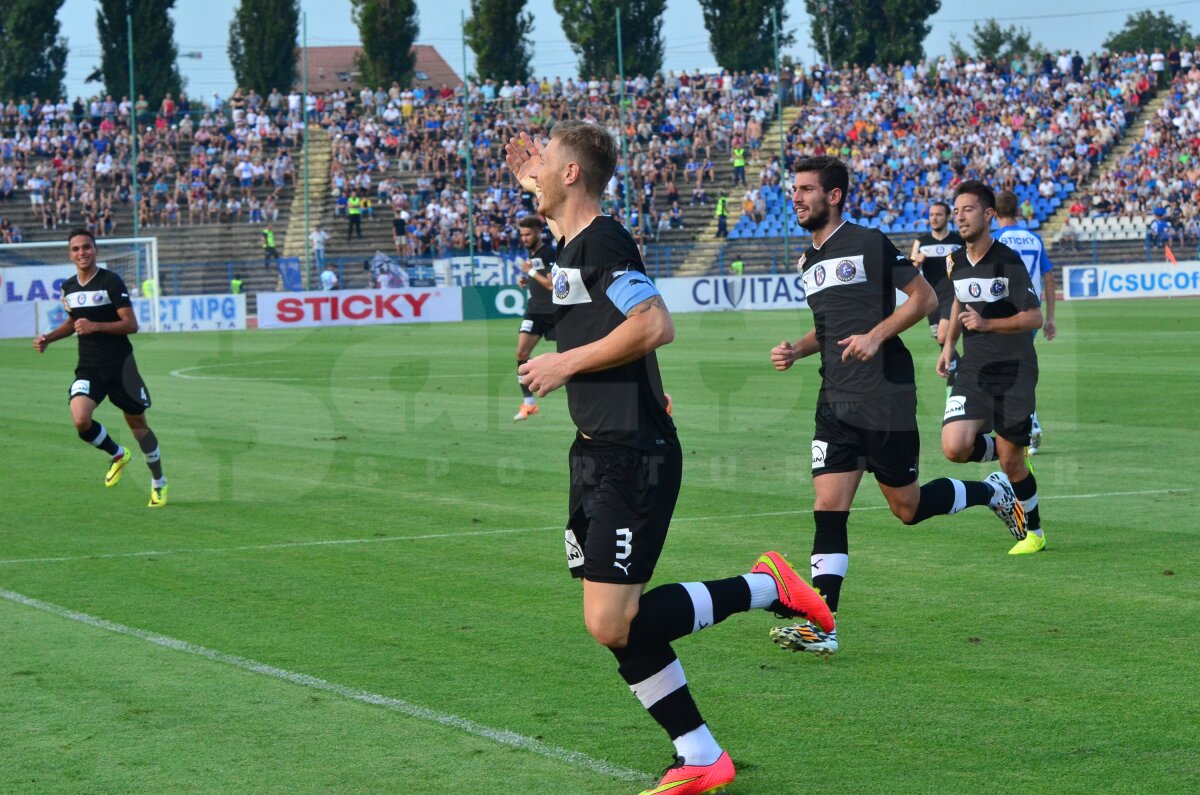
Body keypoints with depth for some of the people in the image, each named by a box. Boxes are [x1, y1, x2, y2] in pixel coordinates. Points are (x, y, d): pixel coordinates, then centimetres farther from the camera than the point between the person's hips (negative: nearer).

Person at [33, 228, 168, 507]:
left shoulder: (111, 281, -11)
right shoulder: (69, 287, 7)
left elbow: (131, 324, -16)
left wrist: (96, 326, -28)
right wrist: (49, 338, 8)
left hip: (120, 366, -4)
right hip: (88, 368, 4)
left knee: (137, 423, 8)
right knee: (80, 420, -20)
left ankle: (159, 483, 29)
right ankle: (118, 455, 10)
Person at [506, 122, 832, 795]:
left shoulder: (603, 240, -14)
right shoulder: (574, 242, 15)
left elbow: (656, 325, -25)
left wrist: (567, 363, -17)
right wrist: (533, 181, 34)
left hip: (635, 456, -10)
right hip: (599, 454, 10)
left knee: (613, 623, -14)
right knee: (616, 625, 7)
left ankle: (766, 587, 1)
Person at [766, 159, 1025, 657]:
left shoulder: (869, 243, -6)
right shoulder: (809, 261, 15)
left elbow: (925, 298, -5)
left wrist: (876, 335, -17)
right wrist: (796, 350, 8)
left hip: (886, 397, -6)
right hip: (836, 401, 6)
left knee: (907, 508, 4)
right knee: (827, 507, -6)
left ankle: (991, 492, 30)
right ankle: (820, 625, -7)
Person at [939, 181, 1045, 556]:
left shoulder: (1007, 260, -13)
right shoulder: (957, 261, 6)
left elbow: (1034, 317, -14)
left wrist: (987, 324, -25)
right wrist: (949, 344, 16)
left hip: (1014, 370, -5)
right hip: (973, 370, 5)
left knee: (1010, 460, -1)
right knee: (954, 448, -16)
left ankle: (1033, 531, 21)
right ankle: (1000, 449, 17)